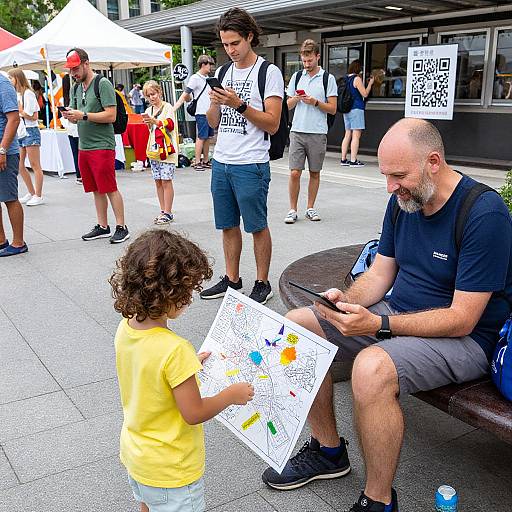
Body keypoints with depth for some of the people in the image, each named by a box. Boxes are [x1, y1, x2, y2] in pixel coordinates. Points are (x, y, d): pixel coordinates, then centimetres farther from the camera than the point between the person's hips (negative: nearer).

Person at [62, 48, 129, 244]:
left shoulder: (103, 84, -8)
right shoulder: (75, 88, 16)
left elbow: (111, 115, -15)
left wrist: (83, 115, -19)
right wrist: (69, 115, -2)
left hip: (102, 145, -7)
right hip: (83, 146, 7)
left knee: (110, 189, -5)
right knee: (96, 190, 11)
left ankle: (121, 227, 2)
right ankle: (102, 227, 18)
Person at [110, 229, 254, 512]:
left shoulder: (125, 329, -9)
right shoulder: (175, 349, -34)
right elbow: (194, 413, -25)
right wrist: (231, 394, -10)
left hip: (135, 454, 7)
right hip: (170, 470, -7)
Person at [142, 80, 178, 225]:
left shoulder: (167, 107, -4)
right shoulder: (149, 111, 14)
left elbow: (170, 125, -19)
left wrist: (155, 121, -30)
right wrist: (148, 123, 6)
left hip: (166, 150, -7)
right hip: (154, 150, 7)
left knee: (166, 181, -6)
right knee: (158, 181, 8)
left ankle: (168, 213, -1)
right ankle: (163, 211, 16)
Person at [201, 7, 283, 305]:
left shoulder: (269, 73, -5)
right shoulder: (224, 73, 14)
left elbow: (272, 124, -11)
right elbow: (214, 123, 16)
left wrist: (240, 104, -19)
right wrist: (215, 102, -5)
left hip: (250, 165, -6)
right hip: (221, 162, 6)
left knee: (257, 226, 2)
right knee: (228, 225, 13)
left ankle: (262, 283, 15)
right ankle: (232, 280, 25)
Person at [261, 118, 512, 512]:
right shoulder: (403, 201, 2)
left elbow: (461, 320, -23)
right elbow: (380, 274, 8)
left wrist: (379, 325, -30)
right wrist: (346, 300, -13)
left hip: (464, 339, -8)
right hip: (397, 315, 8)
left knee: (372, 367, -36)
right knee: (298, 325, -3)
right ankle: (329, 450, 10)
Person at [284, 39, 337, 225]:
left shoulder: (328, 79, 1)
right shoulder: (296, 77, 11)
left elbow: (333, 109, 0)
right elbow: (288, 105, 14)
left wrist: (315, 102, -14)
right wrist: (296, 99, -6)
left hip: (318, 133, -1)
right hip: (297, 131, 2)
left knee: (315, 173, 7)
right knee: (295, 173, -4)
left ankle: (310, 208, 19)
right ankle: (292, 210, 6)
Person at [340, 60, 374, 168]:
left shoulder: (346, 78, 13)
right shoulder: (357, 79, -9)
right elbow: (365, 94, -10)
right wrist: (370, 83, 3)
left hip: (347, 109, 8)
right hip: (356, 109, -8)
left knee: (347, 134, 11)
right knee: (356, 135, -7)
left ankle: (343, 159, 12)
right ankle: (353, 160, -10)